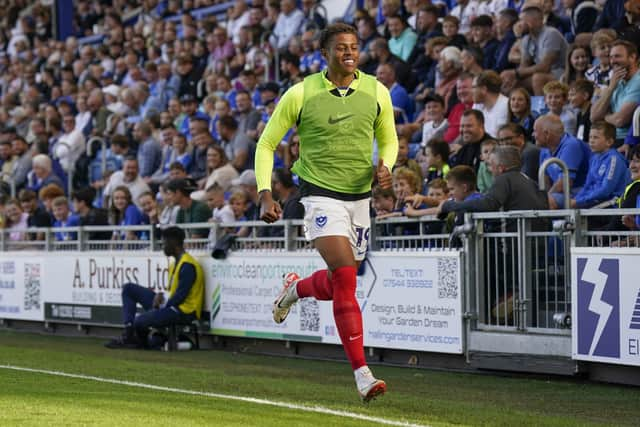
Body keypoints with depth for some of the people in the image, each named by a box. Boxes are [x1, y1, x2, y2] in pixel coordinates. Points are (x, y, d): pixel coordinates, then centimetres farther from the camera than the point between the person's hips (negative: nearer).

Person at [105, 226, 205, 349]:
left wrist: (162, 305, -13)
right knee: (129, 289, 9)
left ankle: (142, 341, 9)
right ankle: (128, 335, -3)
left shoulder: (187, 265, -18)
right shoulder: (175, 263, 15)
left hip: (184, 311, -11)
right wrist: (161, 297, -4)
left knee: (139, 321, -28)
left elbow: (180, 296, -21)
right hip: (172, 305, 11)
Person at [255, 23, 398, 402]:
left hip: (360, 196, 5)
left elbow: (389, 139, 16)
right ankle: (362, 374, -16)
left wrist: (385, 166, -6)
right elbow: (267, 144, 1)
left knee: (339, 284, 10)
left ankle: (295, 289, 45)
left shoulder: (376, 92, 1)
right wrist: (266, 195, -9)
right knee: (345, 278, -19)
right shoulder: (301, 94, -7)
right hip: (322, 194, -5)